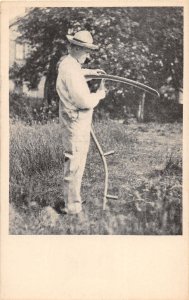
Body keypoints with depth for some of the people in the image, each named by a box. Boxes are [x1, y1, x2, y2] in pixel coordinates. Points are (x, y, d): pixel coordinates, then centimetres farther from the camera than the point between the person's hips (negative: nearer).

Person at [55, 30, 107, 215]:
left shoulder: (67, 63, 11)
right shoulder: (70, 70, -22)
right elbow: (85, 101, -25)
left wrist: (90, 72, 32)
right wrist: (100, 94, -8)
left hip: (74, 122, 11)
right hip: (76, 123, -11)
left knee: (74, 163, 18)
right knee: (74, 164, -2)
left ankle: (71, 200, 29)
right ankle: (72, 205, 7)